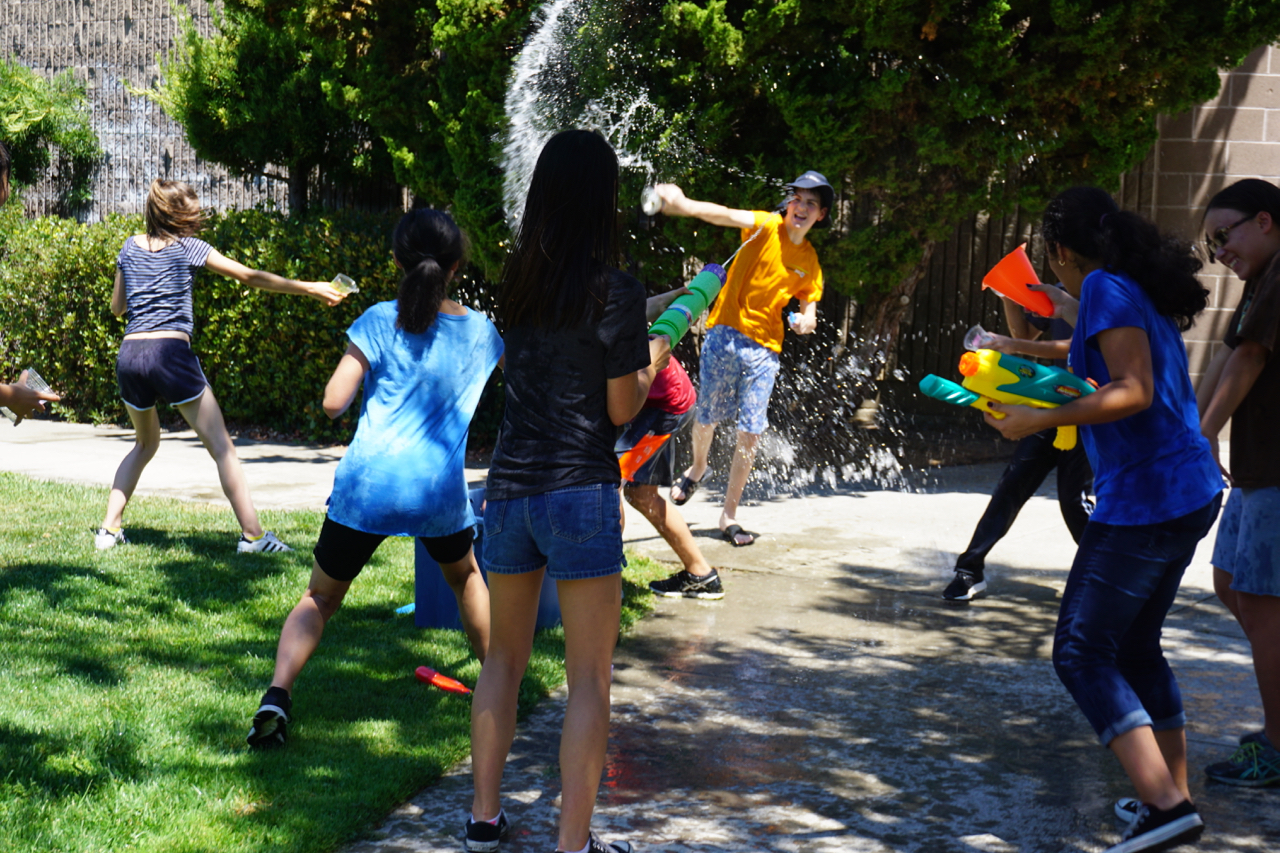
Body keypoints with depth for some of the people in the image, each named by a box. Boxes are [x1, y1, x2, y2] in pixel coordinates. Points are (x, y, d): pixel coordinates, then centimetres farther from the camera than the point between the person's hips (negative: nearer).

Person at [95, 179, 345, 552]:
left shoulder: (130, 247, 16)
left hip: (129, 355, 5)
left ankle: (109, 528, 18)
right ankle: (252, 534, -4)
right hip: (170, 352, -5)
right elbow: (251, 277, 4)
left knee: (145, 444, 26)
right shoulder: (188, 247, 4)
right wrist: (309, 288, 8)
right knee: (222, 448, 0)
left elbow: (116, 306, 24)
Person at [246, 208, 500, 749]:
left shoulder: (381, 321, -4)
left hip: (366, 488, -2)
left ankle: (277, 695, -9)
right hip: (441, 493, 2)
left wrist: (361, 375, 11)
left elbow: (333, 402, -9)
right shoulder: (479, 330, 7)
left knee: (320, 598, 11)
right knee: (465, 577, 31)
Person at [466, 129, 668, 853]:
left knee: (505, 658, 19)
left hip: (510, 487, 6)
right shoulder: (616, 291, -10)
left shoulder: (518, 281, 6)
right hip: (581, 494, -5)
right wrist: (654, 359, 12)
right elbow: (621, 409, -6)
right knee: (589, 678, 3)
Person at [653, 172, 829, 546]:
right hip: (725, 335, -3)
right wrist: (685, 205, -45)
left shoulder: (810, 262, 9)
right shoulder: (766, 227, -5)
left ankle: (729, 517, 8)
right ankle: (697, 468, 43)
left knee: (750, 433, -3)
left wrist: (806, 321, -9)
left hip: (764, 349, 3)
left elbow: (809, 308, 19)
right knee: (707, 418, 8)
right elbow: (728, 216, -25)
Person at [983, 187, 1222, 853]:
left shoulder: (1106, 287, -12)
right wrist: (1077, 319, 42)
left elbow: (1134, 391, -21)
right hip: (1191, 492, 10)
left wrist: (1038, 420, -18)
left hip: (1144, 497, -10)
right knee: (1135, 646, 19)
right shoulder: (1143, 293, 16)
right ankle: (1173, 795, 22)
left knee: (1081, 654, -7)